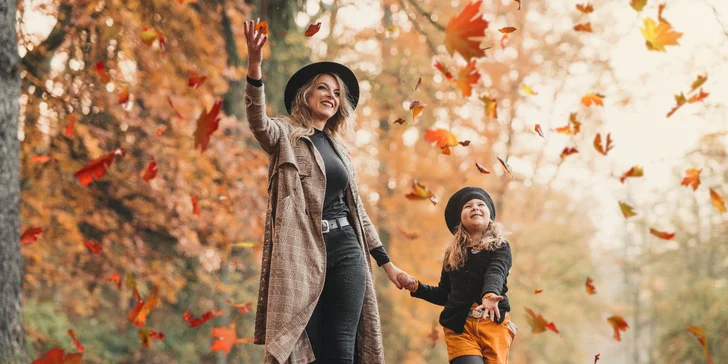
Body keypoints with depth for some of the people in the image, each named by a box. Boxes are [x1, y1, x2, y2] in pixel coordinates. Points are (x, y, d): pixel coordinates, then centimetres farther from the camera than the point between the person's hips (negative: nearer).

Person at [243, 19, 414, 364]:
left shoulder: (339, 150, 18)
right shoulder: (286, 137, 3)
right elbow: (258, 121, -20)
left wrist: (387, 264, 19)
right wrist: (254, 64, -37)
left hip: (346, 250, 4)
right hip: (302, 253, -4)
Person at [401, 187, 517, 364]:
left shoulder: (500, 247, 5)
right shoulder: (453, 253, 13)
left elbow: (495, 273, -17)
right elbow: (444, 294, 20)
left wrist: (490, 294, -38)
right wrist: (416, 287, 4)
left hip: (493, 324, -1)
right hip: (459, 326, 1)